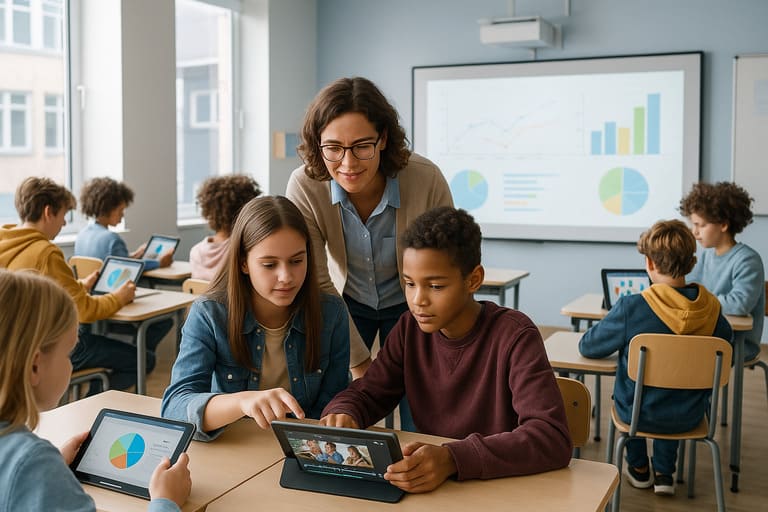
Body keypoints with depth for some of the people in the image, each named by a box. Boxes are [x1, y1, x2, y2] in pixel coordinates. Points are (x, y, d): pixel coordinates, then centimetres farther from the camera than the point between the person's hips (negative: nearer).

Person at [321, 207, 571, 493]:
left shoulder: (514, 337, -16)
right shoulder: (410, 329, 0)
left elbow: (552, 437, -26)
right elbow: (366, 394, 6)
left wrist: (452, 459, -38)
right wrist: (342, 416, -18)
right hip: (428, 488, 4)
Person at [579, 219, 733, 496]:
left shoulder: (631, 307, -26)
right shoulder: (711, 307, -14)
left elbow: (587, 347, -14)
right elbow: (725, 338, 7)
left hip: (638, 414, -2)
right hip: (689, 416, 3)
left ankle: (639, 468, 43)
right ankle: (663, 472, 35)